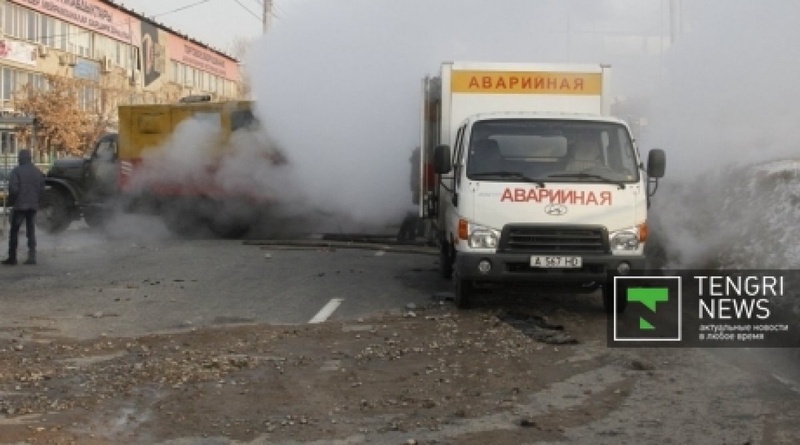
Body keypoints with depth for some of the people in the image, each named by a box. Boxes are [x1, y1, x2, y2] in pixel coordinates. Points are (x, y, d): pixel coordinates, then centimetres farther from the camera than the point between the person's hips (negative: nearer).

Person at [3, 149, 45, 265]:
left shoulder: (17, 171, -10)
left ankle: (12, 257, 2)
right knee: (31, 231, 10)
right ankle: (32, 257, 5)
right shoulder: (38, 172, 7)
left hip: (19, 205, -5)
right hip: (33, 205, 5)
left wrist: (11, 200, -2)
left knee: (14, 231, 3)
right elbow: (42, 188, 8)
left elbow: (13, 188, -15)